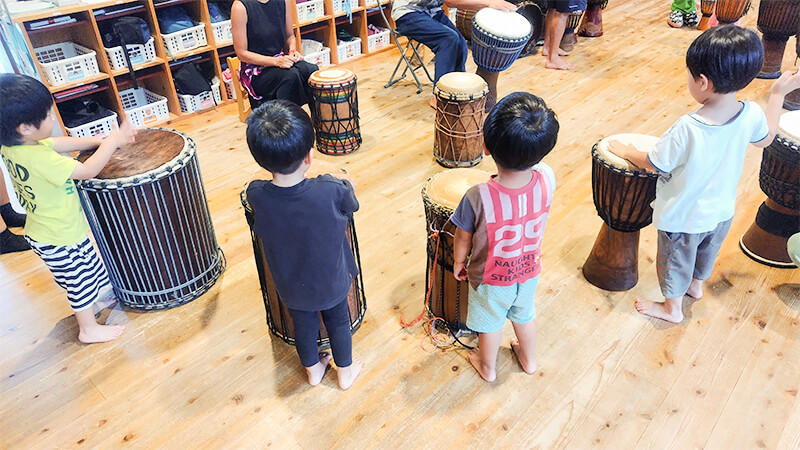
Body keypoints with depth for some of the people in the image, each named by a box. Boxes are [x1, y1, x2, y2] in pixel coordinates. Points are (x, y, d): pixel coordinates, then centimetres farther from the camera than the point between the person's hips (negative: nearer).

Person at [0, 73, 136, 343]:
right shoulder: (37, 158, -35)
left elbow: (62, 144, 1)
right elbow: (87, 171, -33)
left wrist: (100, 141, -9)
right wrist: (112, 141, -23)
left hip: (42, 233, 8)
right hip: (60, 240, -8)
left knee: (85, 274, 29)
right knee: (81, 282, 12)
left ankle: (96, 299, 52)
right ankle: (89, 329, 31)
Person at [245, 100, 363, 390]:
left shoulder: (255, 194, -27)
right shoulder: (331, 191, -34)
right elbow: (352, 205, -10)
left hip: (290, 286, 2)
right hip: (331, 281, -2)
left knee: (303, 324, 28)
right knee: (338, 321, 26)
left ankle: (313, 369, 53)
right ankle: (345, 371, 49)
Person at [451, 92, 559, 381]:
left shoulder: (479, 198, -38)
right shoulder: (547, 179, -28)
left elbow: (463, 239, -16)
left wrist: (459, 262, -1)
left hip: (491, 279, -3)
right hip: (529, 271, 3)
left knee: (490, 323, 25)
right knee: (525, 314, 32)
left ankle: (487, 367, 53)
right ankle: (529, 359, 59)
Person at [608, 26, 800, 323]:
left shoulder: (687, 130, -37)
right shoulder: (751, 115, -20)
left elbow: (653, 164, -23)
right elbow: (765, 138, 4)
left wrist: (625, 152, -5)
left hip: (683, 218, -6)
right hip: (721, 211, 6)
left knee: (675, 262, 20)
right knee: (706, 252, 33)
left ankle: (672, 307, 43)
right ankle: (696, 284, 60)